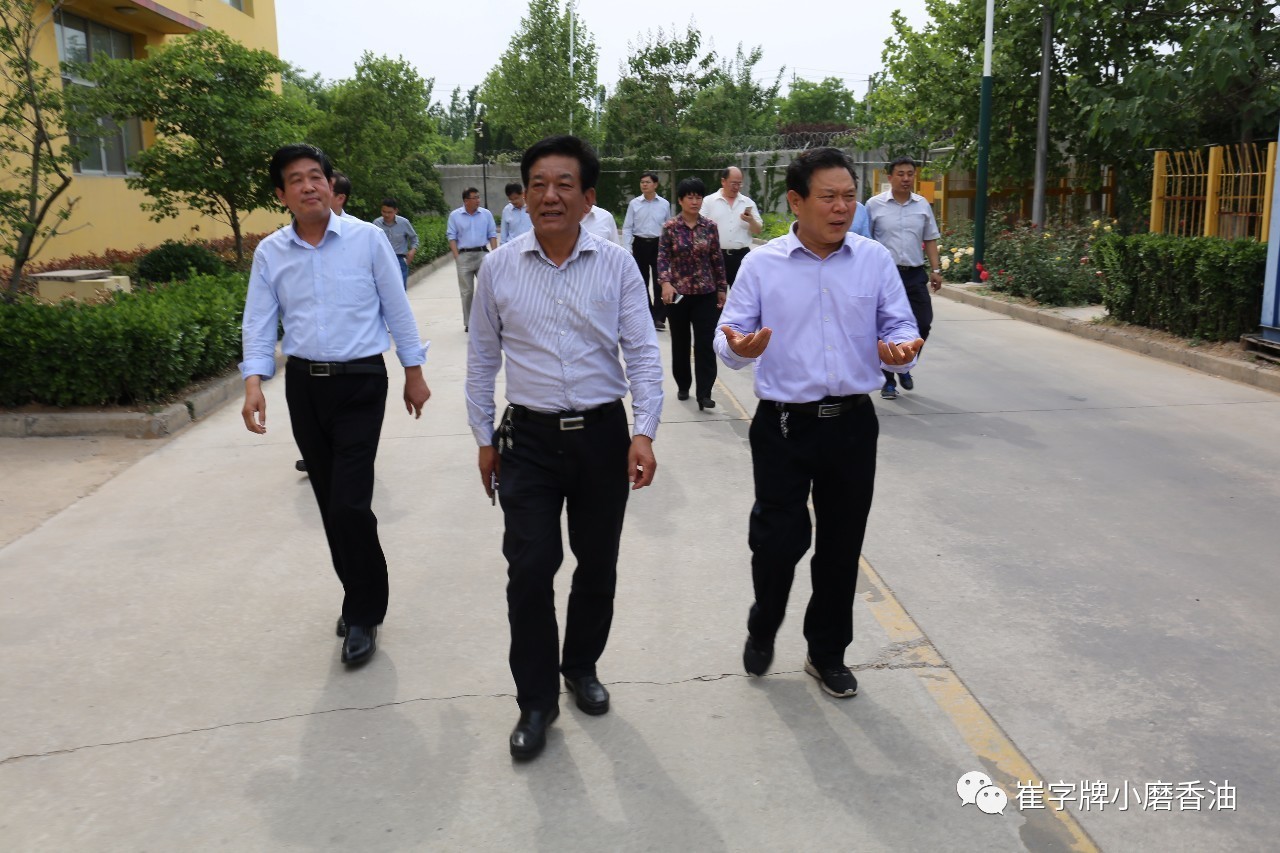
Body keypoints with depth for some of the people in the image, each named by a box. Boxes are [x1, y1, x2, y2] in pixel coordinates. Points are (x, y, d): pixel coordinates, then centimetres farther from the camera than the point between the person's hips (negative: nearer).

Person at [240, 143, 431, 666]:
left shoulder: (367, 239, -5)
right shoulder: (270, 253, 3)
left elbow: (396, 309, 0)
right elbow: (259, 323, 1)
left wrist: (414, 374, 3)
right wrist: (254, 382, -14)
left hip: (360, 384, -4)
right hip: (303, 385, 4)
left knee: (350, 503, -10)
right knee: (330, 502, 12)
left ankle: (363, 614, 8)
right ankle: (360, 598, 30)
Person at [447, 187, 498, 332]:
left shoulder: (486, 214, 5)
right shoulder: (455, 216, 2)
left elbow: (492, 235, 8)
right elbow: (452, 237, 2)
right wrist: (457, 257, -7)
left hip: (482, 254, 1)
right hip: (464, 256, -1)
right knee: (467, 292, 4)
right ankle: (468, 323, 11)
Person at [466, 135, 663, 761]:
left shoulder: (617, 267, -3)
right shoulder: (498, 268, 0)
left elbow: (643, 352, -3)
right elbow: (482, 358, 8)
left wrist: (644, 432, -14)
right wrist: (483, 437, 8)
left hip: (603, 435, 1)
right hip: (529, 439, 0)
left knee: (598, 566, 13)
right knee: (529, 569, -5)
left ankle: (580, 665, 38)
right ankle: (535, 701, 14)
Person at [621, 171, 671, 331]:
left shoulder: (664, 204, 1)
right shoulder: (634, 203, 1)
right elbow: (627, 228, 1)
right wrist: (627, 250, -7)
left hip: (658, 245, -1)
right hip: (640, 244, 1)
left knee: (659, 281, -5)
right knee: (641, 282, 11)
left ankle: (658, 317, 0)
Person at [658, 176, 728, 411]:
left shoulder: (710, 227, 2)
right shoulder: (670, 227, -3)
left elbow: (717, 259, 7)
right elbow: (663, 258, -8)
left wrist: (722, 288, 8)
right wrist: (665, 283, -24)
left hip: (706, 294, 1)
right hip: (678, 293, 0)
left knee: (706, 343, -6)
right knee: (680, 342, 11)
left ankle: (704, 393, -5)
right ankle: (683, 386, 27)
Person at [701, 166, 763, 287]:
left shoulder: (748, 203, 8)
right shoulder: (709, 201, 2)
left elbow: (758, 230, 7)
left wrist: (751, 221, -12)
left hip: (741, 256, 2)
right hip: (716, 255, -2)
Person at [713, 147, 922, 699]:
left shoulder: (875, 260, 4)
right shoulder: (761, 264, -1)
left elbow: (899, 326, 4)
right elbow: (728, 337, -2)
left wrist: (899, 349, -20)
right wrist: (740, 348, -26)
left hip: (853, 425, 2)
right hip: (783, 425, -2)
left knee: (841, 547, 11)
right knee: (778, 540, -1)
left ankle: (827, 654, 32)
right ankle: (763, 628, 32)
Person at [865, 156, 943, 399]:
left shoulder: (922, 205, 8)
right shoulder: (875, 205, -3)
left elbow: (930, 240, 13)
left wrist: (936, 270, 6)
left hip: (915, 274, 3)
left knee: (922, 324, 0)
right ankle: (887, 381, 15)